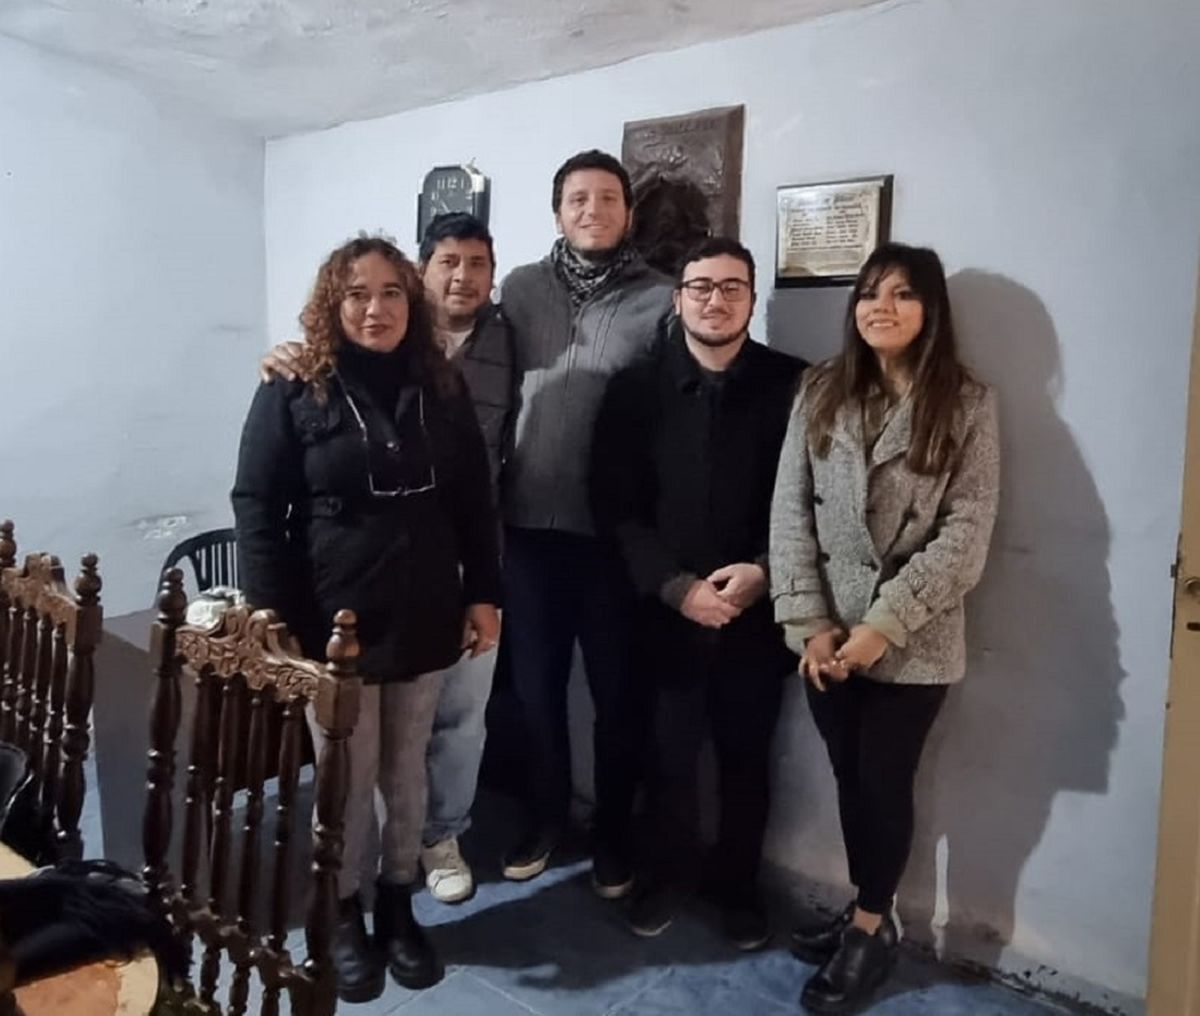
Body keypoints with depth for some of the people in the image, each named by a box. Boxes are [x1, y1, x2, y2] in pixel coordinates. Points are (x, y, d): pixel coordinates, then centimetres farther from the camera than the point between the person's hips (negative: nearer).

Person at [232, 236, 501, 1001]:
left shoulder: (443, 389, 4)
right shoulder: (293, 394, -6)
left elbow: (475, 502, 7)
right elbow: (258, 509, -7)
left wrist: (483, 595, 3)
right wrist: (273, 621, -12)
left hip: (424, 619, 3)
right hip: (334, 624, -3)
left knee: (406, 774, 15)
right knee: (347, 780, 10)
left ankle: (398, 906, 36)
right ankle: (345, 917, 32)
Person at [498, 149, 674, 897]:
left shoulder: (660, 299, -2)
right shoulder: (521, 289, 7)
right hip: (530, 524, 3)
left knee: (617, 691, 9)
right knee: (535, 683, 14)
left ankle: (615, 832, 29)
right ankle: (547, 814, 35)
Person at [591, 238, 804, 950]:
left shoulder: (793, 386, -3)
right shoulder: (637, 387, -1)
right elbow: (616, 505, -3)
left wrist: (762, 573, -15)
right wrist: (676, 586, -12)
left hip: (757, 613, 0)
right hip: (666, 610, 0)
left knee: (747, 758, 13)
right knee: (670, 754, 12)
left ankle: (739, 884, 36)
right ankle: (670, 871, 37)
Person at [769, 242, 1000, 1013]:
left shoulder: (967, 403, -5)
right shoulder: (821, 393, 3)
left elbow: (967, 533, -10)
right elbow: (790, 510, -1)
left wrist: (884, 624, -16)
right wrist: (808, 622, -9)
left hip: (912, 640, -3)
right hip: (829, 632, 3)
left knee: (884, 782, 8)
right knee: (850, 778, 15)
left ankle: (871, 927, 30)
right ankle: (867, 914, 35)